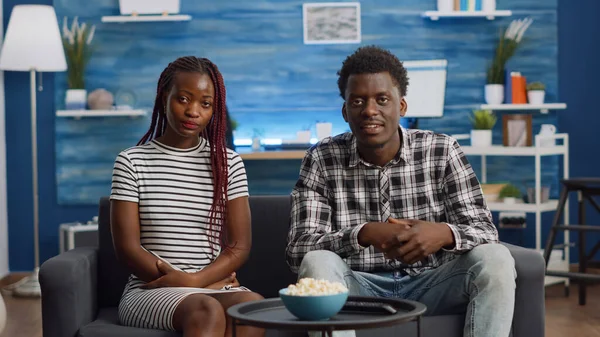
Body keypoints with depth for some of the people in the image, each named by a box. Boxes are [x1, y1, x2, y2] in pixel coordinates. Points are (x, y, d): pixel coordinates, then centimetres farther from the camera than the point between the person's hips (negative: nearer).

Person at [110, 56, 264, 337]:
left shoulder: (228, 163, 11)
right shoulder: (131, 162, 5)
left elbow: (240, 246, 6)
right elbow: (127, 248, -2)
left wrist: (194, 280, -14)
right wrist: (209, 284, -10)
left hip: (216, 288, 2)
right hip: (150, 291, -2)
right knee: (207, 311, -36)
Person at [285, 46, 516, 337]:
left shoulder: (442, 152, -2)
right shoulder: (321, 160, -3)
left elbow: (484, 232, -4)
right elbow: (298, 250, -11)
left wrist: (444, 233, -29)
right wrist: (364, 234, -29)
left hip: (431, 285, 1)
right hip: (359, 289, -1)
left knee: (495, 259, -25)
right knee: (318, 263, -31)